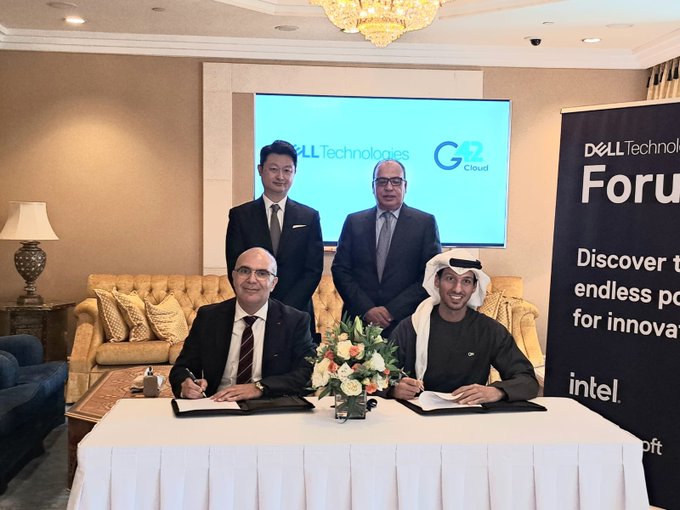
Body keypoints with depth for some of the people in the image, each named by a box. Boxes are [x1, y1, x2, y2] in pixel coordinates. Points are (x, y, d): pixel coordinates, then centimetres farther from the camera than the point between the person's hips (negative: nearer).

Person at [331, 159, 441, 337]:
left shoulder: (425, 223, 0)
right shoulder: (354, 222, 6)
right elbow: (340, 270, 3)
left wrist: (393, 310, -12)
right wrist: (366, 309, -10)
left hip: (406, 322, -1)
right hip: (358, 321, 2)